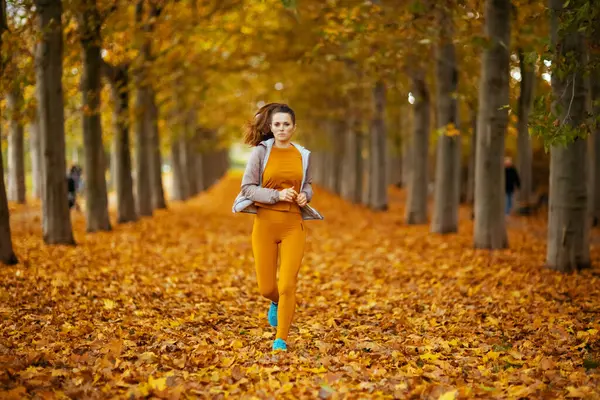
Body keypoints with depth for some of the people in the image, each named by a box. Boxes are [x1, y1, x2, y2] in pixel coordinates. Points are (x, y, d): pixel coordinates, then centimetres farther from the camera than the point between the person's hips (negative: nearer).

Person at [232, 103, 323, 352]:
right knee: (266, 288, 4)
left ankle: (281, 339, 7)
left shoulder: (303, 155, 6)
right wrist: (277, 195, -18)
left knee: (288, 285, -7)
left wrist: (305, 195, -2)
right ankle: (277, 303, 41)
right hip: (265, 222, -1)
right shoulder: (261, 151, -2)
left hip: (293, 224, 1)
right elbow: (247, 187, -5)